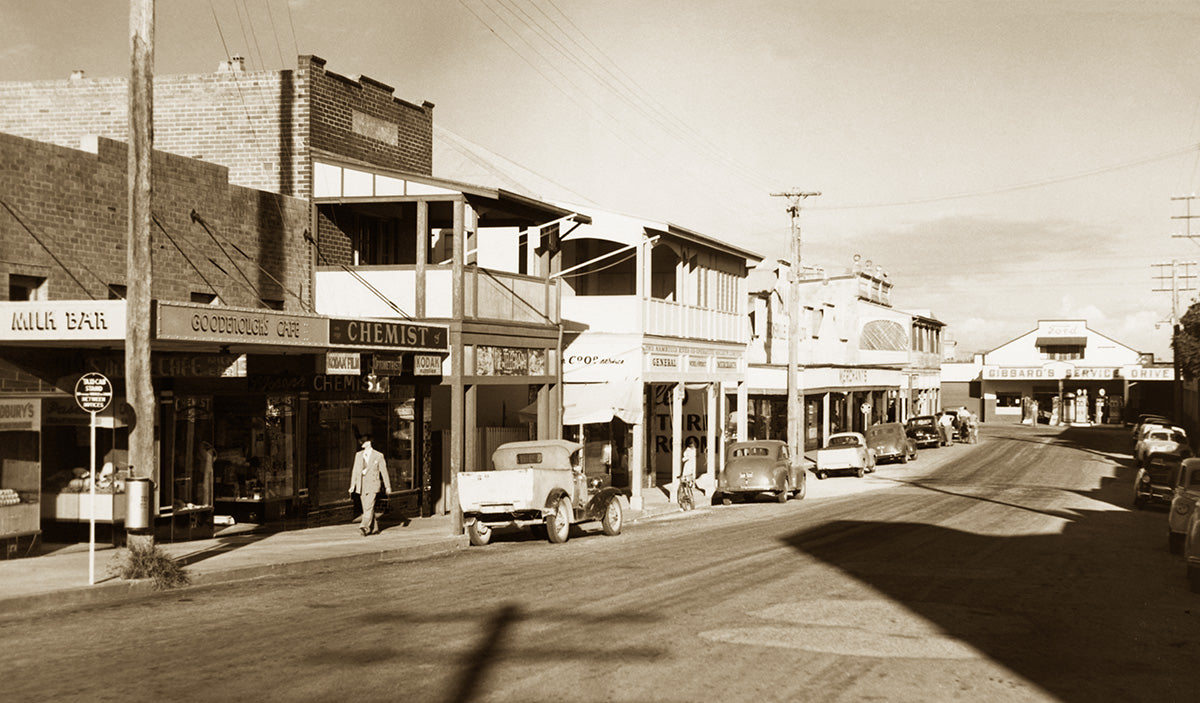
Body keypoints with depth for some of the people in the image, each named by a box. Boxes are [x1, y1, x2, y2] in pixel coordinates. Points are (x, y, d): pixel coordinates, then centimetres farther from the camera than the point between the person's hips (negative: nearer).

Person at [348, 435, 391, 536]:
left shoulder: (378, 456, -1)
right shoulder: (358, 455, 11)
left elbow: (384, 471, 2)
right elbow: (355, 471, 13)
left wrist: (388, 486, 4)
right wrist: (352, 485, 7)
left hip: (373, 484, -5)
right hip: (362, 485, 5)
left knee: (369, 506, -16)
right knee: (366, 508, 6)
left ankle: (365, 527, -20)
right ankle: (374, 528, 15)